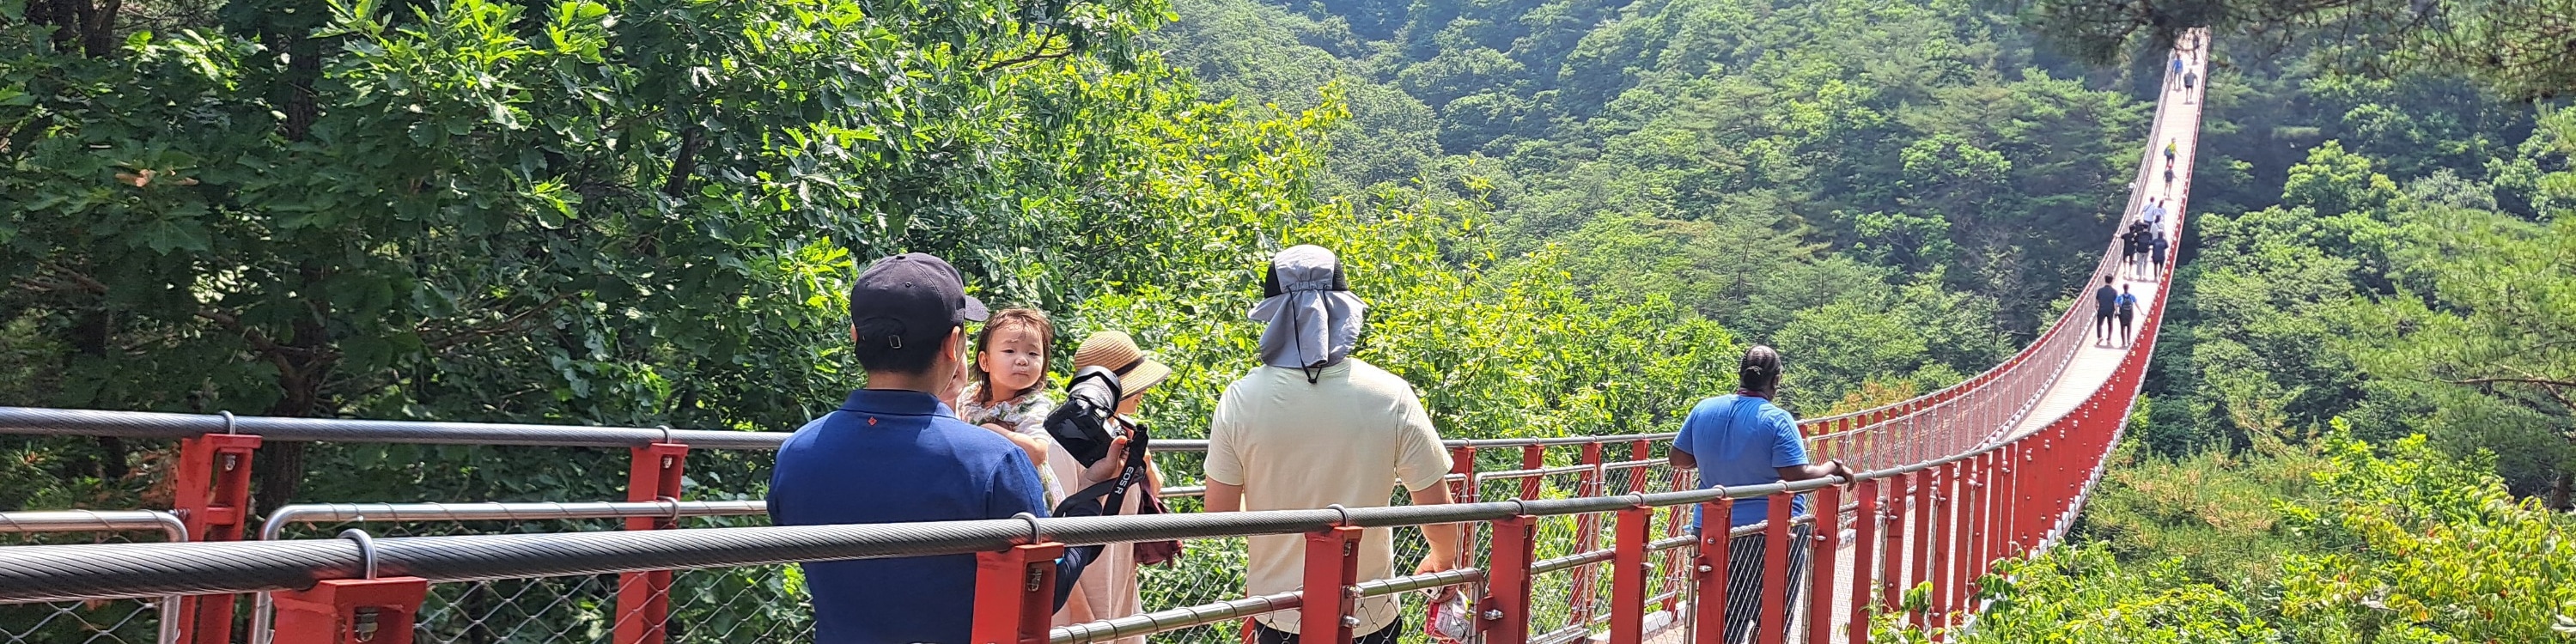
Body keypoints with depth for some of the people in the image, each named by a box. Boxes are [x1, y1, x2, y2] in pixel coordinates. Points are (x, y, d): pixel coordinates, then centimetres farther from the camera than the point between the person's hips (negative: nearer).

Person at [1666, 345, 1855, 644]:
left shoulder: (1704, 410, 0)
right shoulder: (1776, 420, -15)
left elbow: (1677, 458, 9)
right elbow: (1799, 476, -19)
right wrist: (1832, 468, -3)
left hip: (1713, 530, 5)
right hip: (1771, 535, -5)